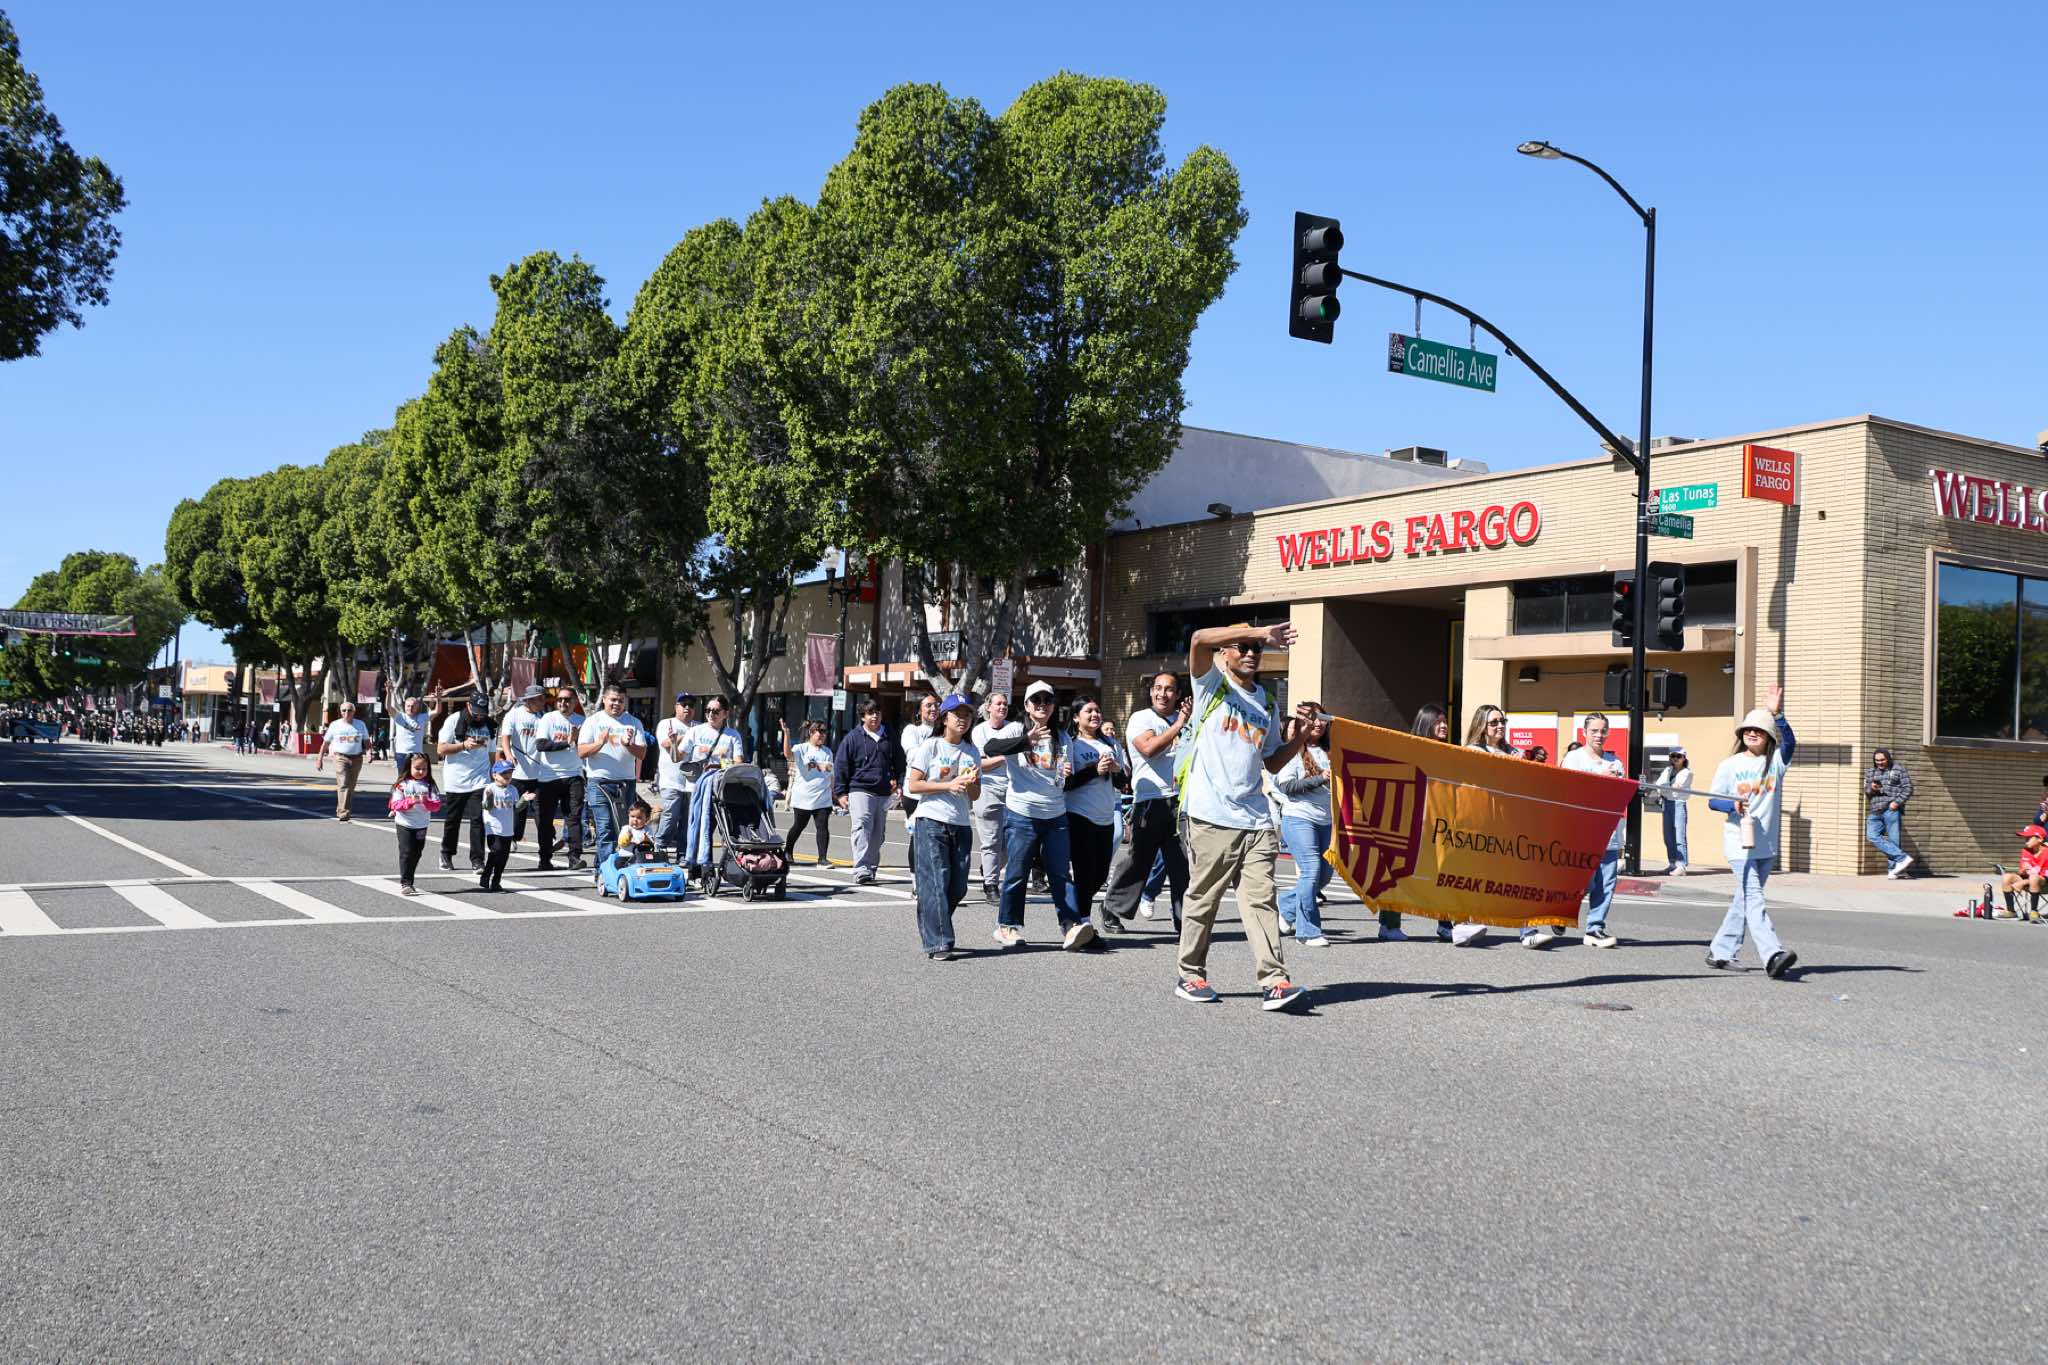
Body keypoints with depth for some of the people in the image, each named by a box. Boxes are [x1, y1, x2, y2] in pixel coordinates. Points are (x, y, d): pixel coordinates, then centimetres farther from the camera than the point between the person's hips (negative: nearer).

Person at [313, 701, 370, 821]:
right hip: (340, 757, -3)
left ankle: (340, 810, 26)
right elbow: (326, 743, 7)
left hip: (356, 758, 3)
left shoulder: (360, 725, 8)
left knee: (351, 786, 10)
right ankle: (343, 812, -24)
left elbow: (366, 741, 13)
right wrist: (320, 759, 5)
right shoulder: (335, 725, 3)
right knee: (343, 784, -17)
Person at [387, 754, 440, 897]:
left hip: (421, 826, 4)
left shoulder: (429, 785, 2)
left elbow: (436, 805, -4)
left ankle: (407, 881, 24)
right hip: (405, 824, -4)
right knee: (406, 853, -7)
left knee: (416, 854, 11)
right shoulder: (402, 784, -6)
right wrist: (410, 801, -27)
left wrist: (426, 802, -24)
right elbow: (395, 804, -12)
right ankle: (405, 883, -3)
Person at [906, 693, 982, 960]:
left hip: (962, 825, 6)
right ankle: (938, 944, -10)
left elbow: (975, 795, 14)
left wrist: (971, 783, -9)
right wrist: (949, 785, -14)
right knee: (936, 884, -11)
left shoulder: (972, 751, 13)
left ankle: (929, 930, 24)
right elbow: (913, 785, -8)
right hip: (931, 821, -5)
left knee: (957, 887, 5)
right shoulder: (930, 746, -2)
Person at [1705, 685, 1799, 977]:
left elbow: (1789, 742, -13)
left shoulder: (1776, 761, 7)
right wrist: (1733, 804, -17)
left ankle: (1720, 951, 20)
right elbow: (1713, 800, 4)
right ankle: (1772, 955, -25)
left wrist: (1777, 714, -25)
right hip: (1739, 844, -3)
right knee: (1754, 898, -15)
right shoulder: (1729, 765, 4)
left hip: (1767, 844, 3)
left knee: (1745, 899, 10)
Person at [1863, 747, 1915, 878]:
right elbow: (1866, 791, 19)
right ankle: (1903, 857, -13)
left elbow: (1908, 789, -1)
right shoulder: (1870, 772, 19)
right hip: (1876, 812, 5)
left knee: (1893, 840, -7)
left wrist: (1897, 802, -15)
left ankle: (1892, 870, -3)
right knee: (1872, 836, -12)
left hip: (1892, 810, -5)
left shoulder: (1898, 770, 4)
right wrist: (1871, 788, -5)